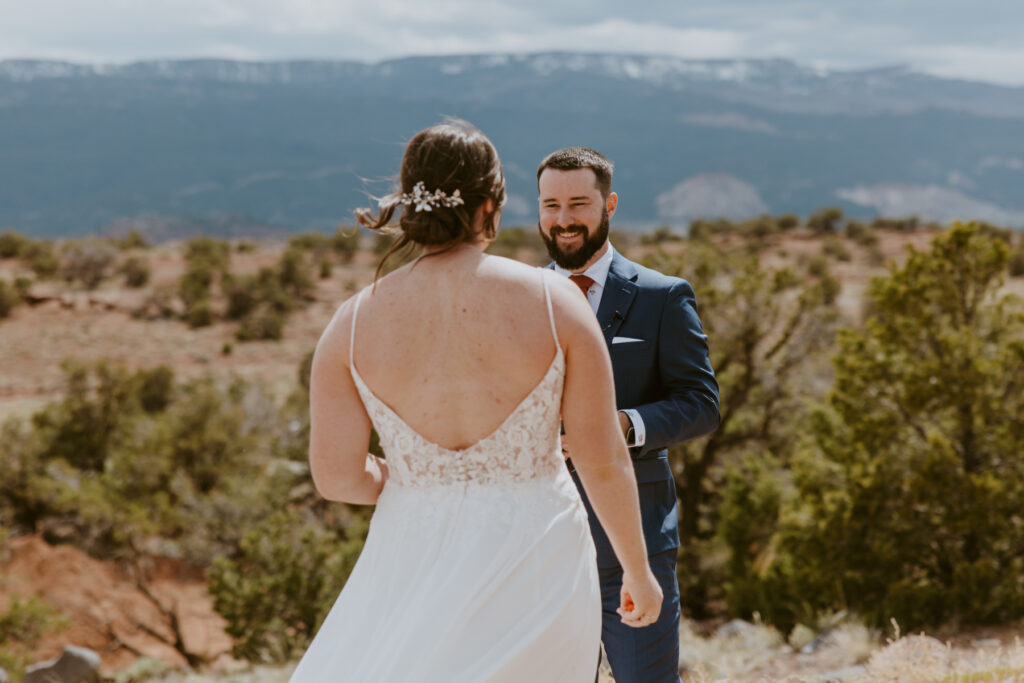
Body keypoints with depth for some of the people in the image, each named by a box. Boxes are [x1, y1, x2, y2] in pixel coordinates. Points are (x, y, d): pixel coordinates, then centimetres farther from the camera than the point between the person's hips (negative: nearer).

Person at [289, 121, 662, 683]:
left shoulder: (356, 321, -5)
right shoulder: (554, 301, -8)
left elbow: (336, 475, -6)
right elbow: (605, 459, -5)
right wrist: (638, 570, 9)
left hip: (413, 568, 0)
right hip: (536, 563, 0)